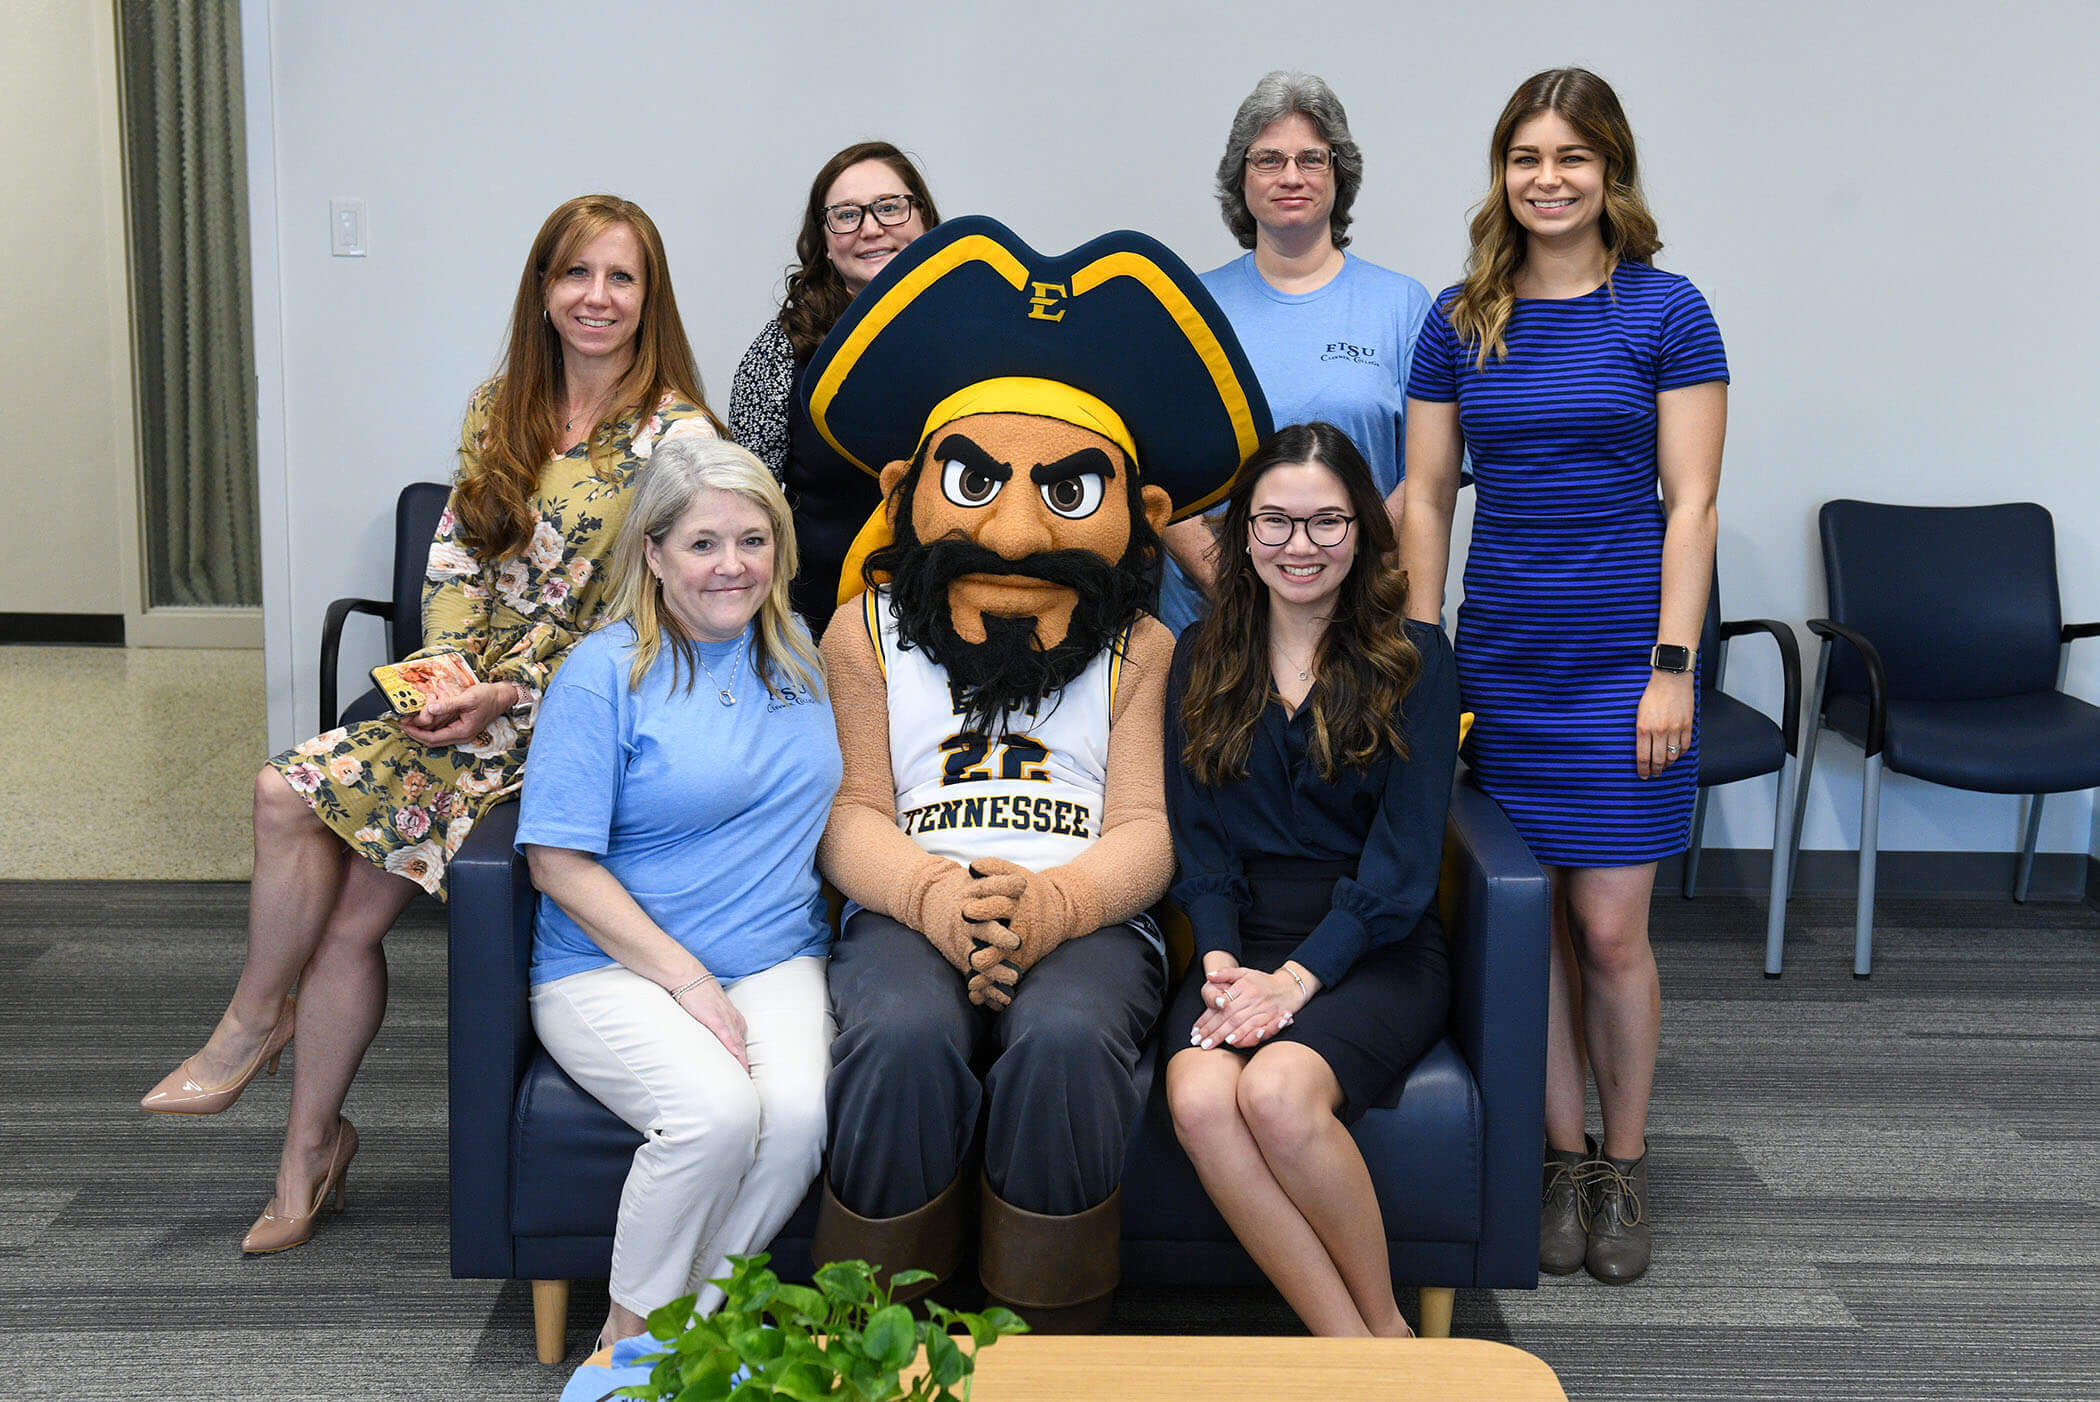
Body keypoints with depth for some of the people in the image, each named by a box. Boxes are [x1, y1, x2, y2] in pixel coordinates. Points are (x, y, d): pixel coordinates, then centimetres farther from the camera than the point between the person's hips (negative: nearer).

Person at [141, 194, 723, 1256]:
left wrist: (507, 692, -16)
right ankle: (311, 1145, 3)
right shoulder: (499, 410, 13)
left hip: (573, 712, -6)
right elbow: (455, 559, 11)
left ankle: (257, 1016, 5)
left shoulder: (674, 433, -7)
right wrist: (448, 673, -7)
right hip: (469, 694, 6)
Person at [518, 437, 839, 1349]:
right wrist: (687, 980, -15)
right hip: (615, 966, -4)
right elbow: (560, 864, -9)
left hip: (776, 962, 4)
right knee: (718, 1110, -31)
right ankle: (632, 1332, -6)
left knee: (801, 1109, -27)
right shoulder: (607, 673, -5)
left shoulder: (802, 654, 12)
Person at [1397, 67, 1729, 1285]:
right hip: (1503, 657, 3)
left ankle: (1626, 1170, 17)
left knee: (1612, 930, -1)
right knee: (1534, 923, 6)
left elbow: (1691, 503, -4)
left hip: (1621, 655, -3)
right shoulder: (1462, 321, 7)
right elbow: (1426, 496, 9)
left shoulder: (1666, 312, -1)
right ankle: (1565, 1162, 20)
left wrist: (1672, 667, -10)